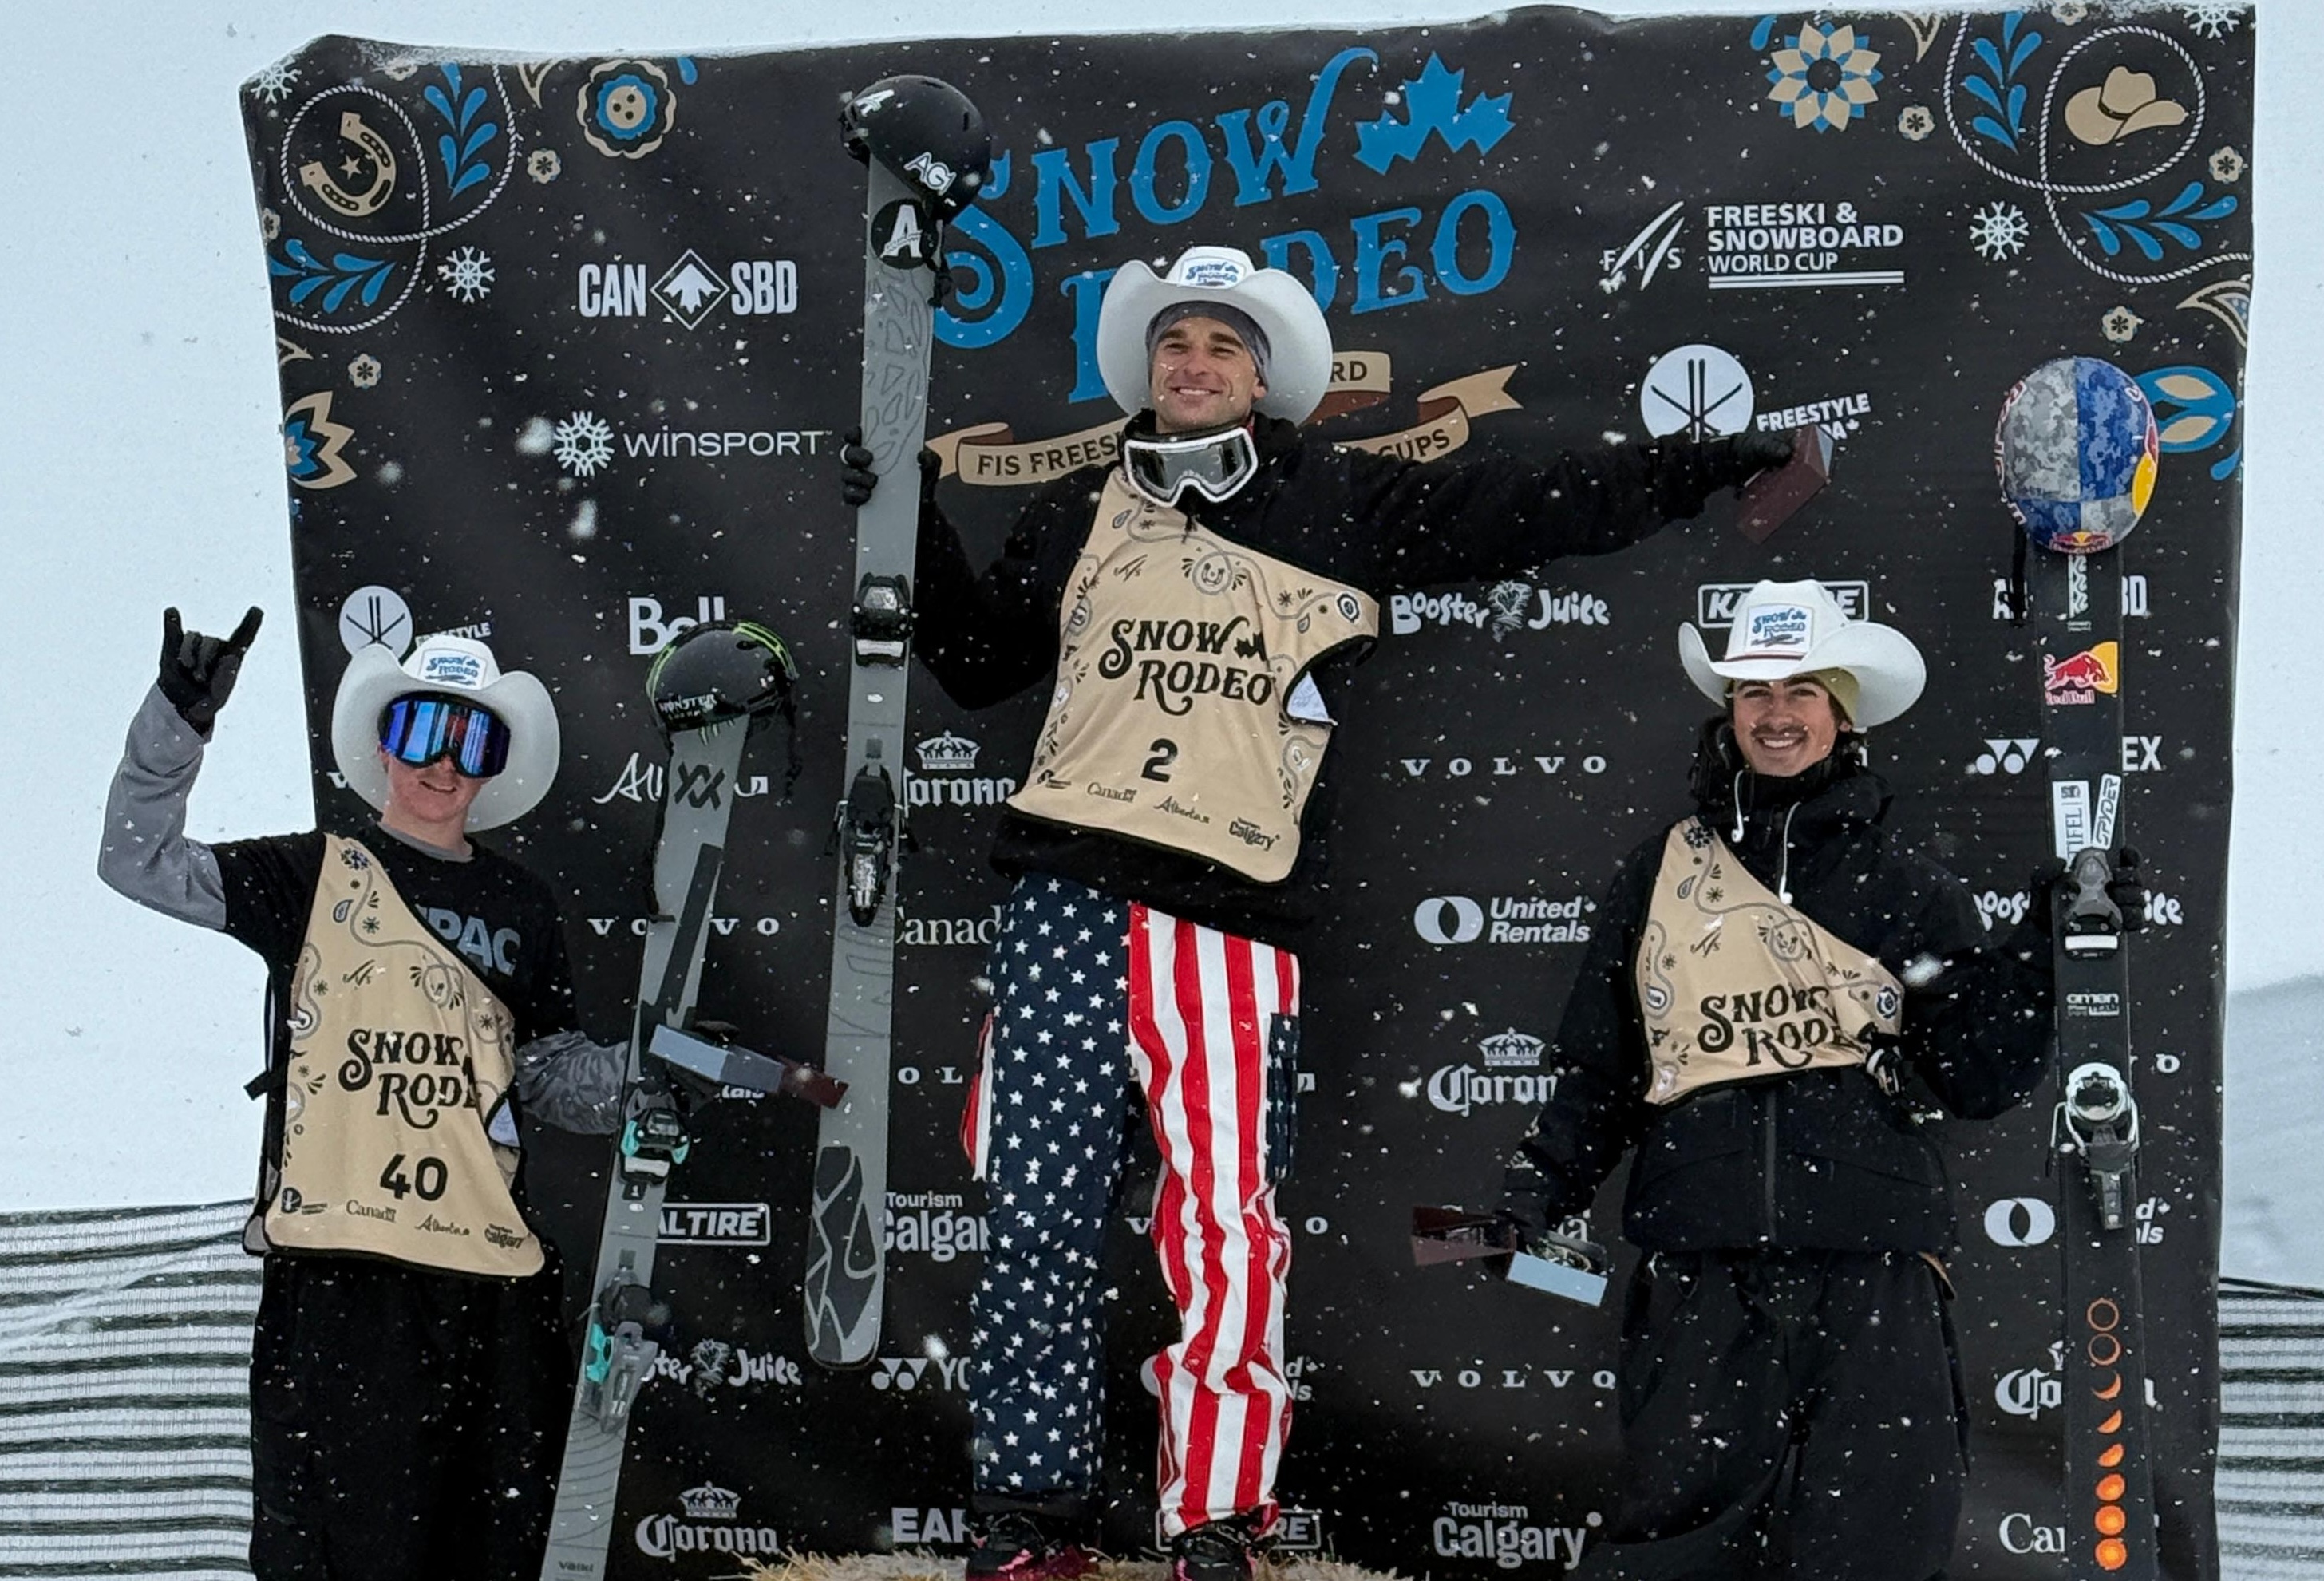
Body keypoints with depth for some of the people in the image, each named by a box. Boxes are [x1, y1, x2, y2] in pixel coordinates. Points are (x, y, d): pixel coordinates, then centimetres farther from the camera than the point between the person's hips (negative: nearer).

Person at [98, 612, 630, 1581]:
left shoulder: (522, 910, 16)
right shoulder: (313, 877, 7)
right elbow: (139, 863, 0)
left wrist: (647, 1072, -1)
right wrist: (179, 722, -12)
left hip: (490, 1270, 3)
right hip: (336, 1261, -3)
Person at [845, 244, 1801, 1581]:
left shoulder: (1341, 502, 12)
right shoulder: (1080, 511, 19)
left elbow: (1528, 511, 10)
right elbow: (980, 661, 27)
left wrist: (1710, 463, 6)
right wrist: (917, 527, 19)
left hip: (1234, 916, -2)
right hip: (1069, 898, 2)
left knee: (1227, 1230, -7)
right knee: (1038, 1215, 1)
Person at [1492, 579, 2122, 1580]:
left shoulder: (1905, 889, 12)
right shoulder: (1657, 877, 15)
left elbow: (1982, 1079, 6)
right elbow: (1598, 1065, 19)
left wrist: (2047, 948, -3)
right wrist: (1546, 1178, 6)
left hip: (1872, 1272, 0)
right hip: (1701, 1276, 0)